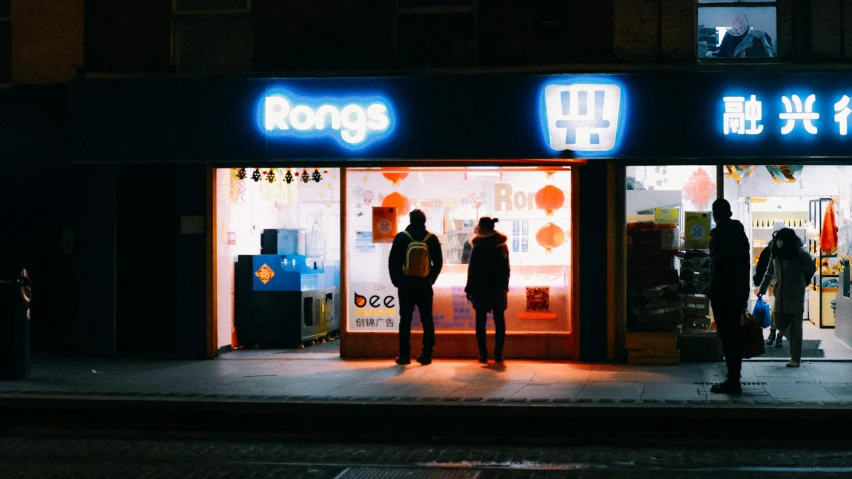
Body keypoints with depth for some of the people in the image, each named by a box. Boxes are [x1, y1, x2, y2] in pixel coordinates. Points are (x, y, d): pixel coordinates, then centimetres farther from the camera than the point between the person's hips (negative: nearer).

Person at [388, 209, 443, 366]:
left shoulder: (402, 237, -5)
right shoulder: (431, 239, -1)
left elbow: (393, 261, -3)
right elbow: (438, 262, 3)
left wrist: (396, 280, 8)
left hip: (406, 285, -1)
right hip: (425, 285, 1)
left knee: (405, 320, 3)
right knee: (427, 320, 8)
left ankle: (404, 355, 1)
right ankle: (427, 354, 6)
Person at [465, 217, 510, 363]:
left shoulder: (479, 246, -9)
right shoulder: (503, 246, 6)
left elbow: (472, 269, -7)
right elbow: (506, 268, 11)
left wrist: (469, 289, -2)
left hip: (481, 287, -4)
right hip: (499, 287, 4)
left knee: (481, 321, 1)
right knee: (499, 321, 7)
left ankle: (483, 354, -2)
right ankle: (498, 354, 4)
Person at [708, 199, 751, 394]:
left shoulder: (718, 235, -13)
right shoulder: (740, 233, 12)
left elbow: (717, 266, -18)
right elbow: (746, 265, 15)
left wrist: (713, 291, -14)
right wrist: (744, 291, 20)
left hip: (722, 292, -8)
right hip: (739, 291, 8)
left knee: (727, 336, -6)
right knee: (734, 334, 14)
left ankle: (732, 380, -6)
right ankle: (734, 378, 21)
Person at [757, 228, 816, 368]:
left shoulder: (799, 254, -10)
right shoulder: (776, 254, 7)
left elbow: (812, 269, -5)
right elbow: (769, 273, 16)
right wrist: (762, 288, 15)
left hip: (795, 296, -5)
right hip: (780, 295, 5)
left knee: (795, 328, -2)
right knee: (780, 323, 6)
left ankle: (795, 359, 4)